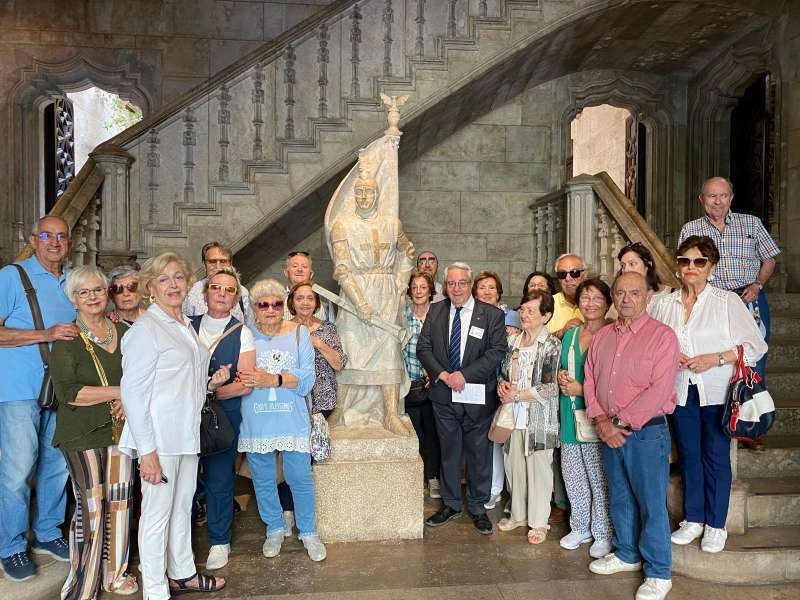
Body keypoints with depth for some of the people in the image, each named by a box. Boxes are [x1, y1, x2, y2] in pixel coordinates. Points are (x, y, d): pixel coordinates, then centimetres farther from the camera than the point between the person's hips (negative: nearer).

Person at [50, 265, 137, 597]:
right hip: (82, 434, -4)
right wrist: (117, 392, -15)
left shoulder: (125, 332, 8)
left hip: (120, 429, 4)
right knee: (90, 509, -3)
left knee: (119, 503, 9)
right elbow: (67, 392, -14)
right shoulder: (67, 339, -4)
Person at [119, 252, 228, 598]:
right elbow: (133, 391, -15)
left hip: (187, 433, 8)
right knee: (157, 512, 2)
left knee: (182, 507, 18)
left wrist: (210, 383, 6)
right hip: (159, 436, -8)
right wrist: (147, 449, -18)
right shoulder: (146, 327, -11)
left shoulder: (186, 326, 14)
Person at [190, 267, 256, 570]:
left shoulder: (242, 334, -1)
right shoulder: (188, 326, 5)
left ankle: (219, 542, 24)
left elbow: (244, 385, -7)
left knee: (219, 479, 6)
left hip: (224, 412, -1)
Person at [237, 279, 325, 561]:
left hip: (292, 419, -1)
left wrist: (272, 379, -20)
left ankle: (308, 532, 23)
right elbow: (237, 376, 1)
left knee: (300, 477, 3)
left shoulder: (299, 332, 0)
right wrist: (244, 380, -21)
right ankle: (275, 530, 33)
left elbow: (306, 380, -7)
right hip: (256, 421, 1)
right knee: (263, 479, 12)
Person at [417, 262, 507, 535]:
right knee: (448, 451, 14)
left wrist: (464, 374, -18)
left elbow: (497, 351, -11)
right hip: (443, 396, 3)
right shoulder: (435, 311, 5)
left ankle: (477, 507, 25)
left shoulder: (492, 314, -5)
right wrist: (443, 375, -12)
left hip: (478, 396, -2)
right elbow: (423, 347, 2)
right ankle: (450, 504, 30)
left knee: (479, 453, 8)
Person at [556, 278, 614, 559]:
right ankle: (580, 528, 31)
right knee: (573, 476, 14)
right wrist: (562, 378, 1)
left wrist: (581, 389, -13)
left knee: (599, 478, 4)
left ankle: (603, 534, 21)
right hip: (570, 416, 6)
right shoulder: (571, 335, 12)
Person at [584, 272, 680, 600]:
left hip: (646, 432, -6)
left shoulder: (662, 336, -10)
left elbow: (659, 391, -17)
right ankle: (627, 554, 36)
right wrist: (602, 422, -6)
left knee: (651, 503, 2)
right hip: (608, 432, 6)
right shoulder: (602, 336, 9)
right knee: (620, 498, 18)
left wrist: (619, 422, -16)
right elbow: (590, 380, 8)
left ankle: (658, 573, 16)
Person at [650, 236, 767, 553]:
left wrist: (715, 359, -16)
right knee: (688, 456, 13)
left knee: (716, 457, 4)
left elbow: (756, 346, -5)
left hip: (717, 392, -3)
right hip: (680, 391, 3)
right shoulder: (662, 303, 5)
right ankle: (693, 519, 28)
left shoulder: (728, 301, -5)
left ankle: (716, 525, 21)